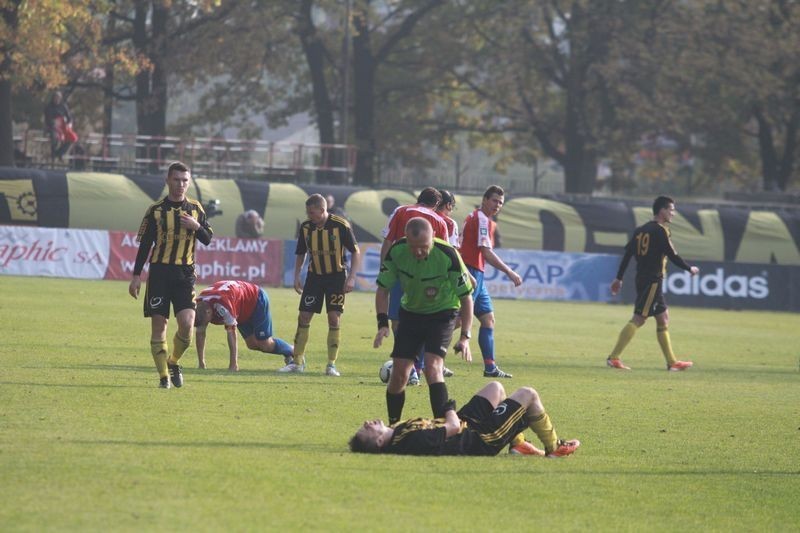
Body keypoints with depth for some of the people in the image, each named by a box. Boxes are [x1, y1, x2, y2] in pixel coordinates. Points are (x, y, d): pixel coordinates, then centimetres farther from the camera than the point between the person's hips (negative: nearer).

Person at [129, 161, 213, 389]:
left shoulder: (195, 209, 9)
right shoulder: (156, 210, 2)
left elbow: (208, 239, 11)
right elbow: (144, 244, 4)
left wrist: (197, 227, -10)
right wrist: (137, 276, -1)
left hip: (185, 273, 1)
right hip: (159, 271, -1)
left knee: (187, 322, -13)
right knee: (159, 324, -3)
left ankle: (174, 362, 13)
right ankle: (164, 375, 5)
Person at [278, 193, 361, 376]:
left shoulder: (341, 226, -15)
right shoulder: (306, 227, -4)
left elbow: (355, 252, -8)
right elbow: (300, 254, 11)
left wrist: (351, 278, -14)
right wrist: (296, 277, 4)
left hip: (336, 275, -4)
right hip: (314, 275, 4)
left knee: (334, 318, -9)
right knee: (303, 317, -1)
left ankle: (332, 364, -1)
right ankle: (298, 362, 8)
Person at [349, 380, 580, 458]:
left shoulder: (395, 433, -12)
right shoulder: (414, 441, -40)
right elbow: (453, 427, -28)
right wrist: (450, 409, -9)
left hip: (467, 424, 9)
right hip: (483, 439, -9)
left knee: (495, 387, 27)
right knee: (528, 394, 2)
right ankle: (553, 447, 23)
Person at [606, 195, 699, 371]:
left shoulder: (640, 230, 14)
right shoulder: (660, 231, -11)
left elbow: (627, 254, 13)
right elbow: (672, 256, -11)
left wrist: (619, 278, 15)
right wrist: (690, 269, 4)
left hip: (642, 280, 9)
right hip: (652, 281, -9)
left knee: (663, 318, 13)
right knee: (638, 319, -11)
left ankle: (671, 362, 16)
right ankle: (614, 358, -15)